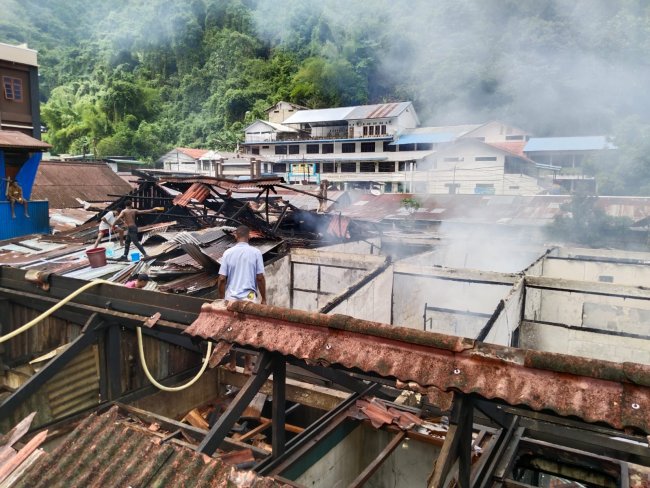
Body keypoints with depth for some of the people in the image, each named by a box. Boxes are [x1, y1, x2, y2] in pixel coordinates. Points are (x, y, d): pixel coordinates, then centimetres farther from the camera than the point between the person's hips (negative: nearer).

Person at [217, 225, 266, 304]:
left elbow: (222, 279, -1)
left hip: (231, 298, 2)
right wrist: (263, 299, 4)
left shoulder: (228, 253, 0)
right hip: (249, 297, -2)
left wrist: (221, 299, 10)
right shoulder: (256, 252, -4)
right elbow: (260, 278, -5)